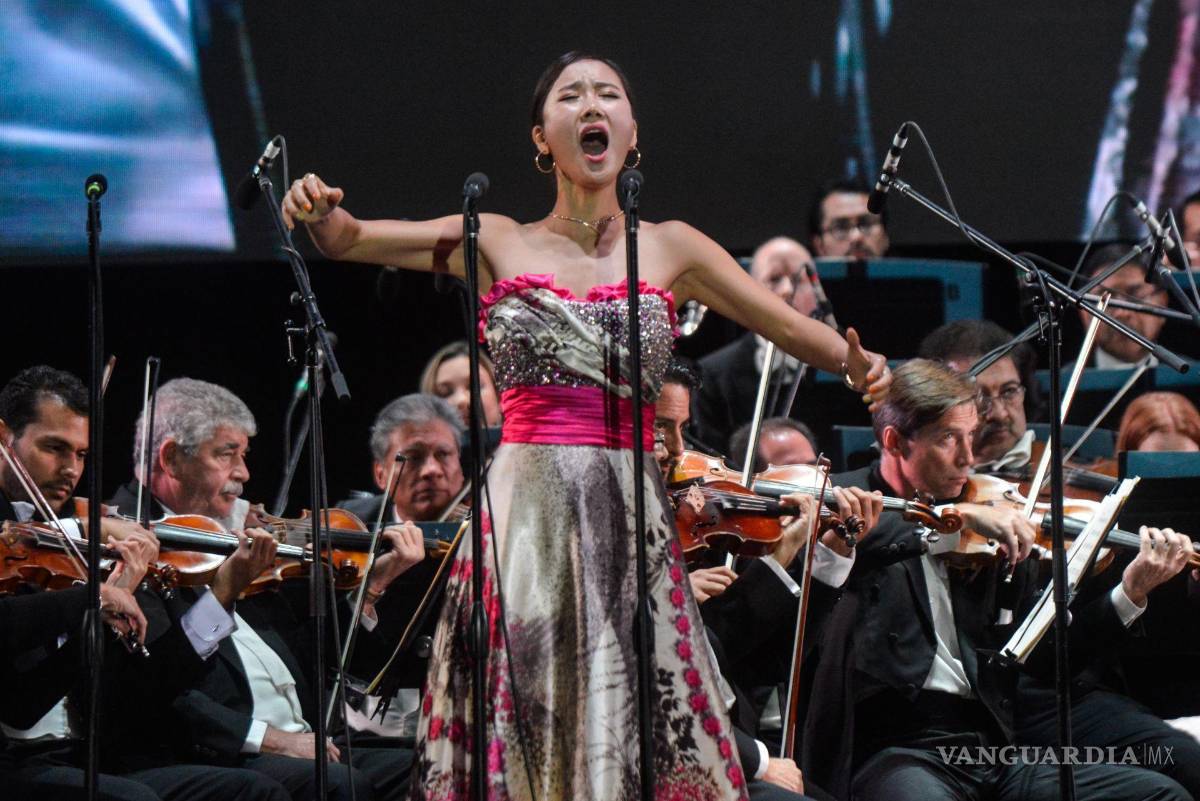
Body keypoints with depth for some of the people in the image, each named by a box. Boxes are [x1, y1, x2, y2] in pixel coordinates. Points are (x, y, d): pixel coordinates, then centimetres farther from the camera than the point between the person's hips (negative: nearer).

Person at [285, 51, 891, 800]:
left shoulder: (670, 249, 11)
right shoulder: (501, 244, 9)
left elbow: (797, 329, 6)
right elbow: (348, 240, 2)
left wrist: (857, 365, -14)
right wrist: (318, 210, -20)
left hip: (631, 519, 1)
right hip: (527, 512, -1)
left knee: (636, 728, -3)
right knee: (521, 726, -3)